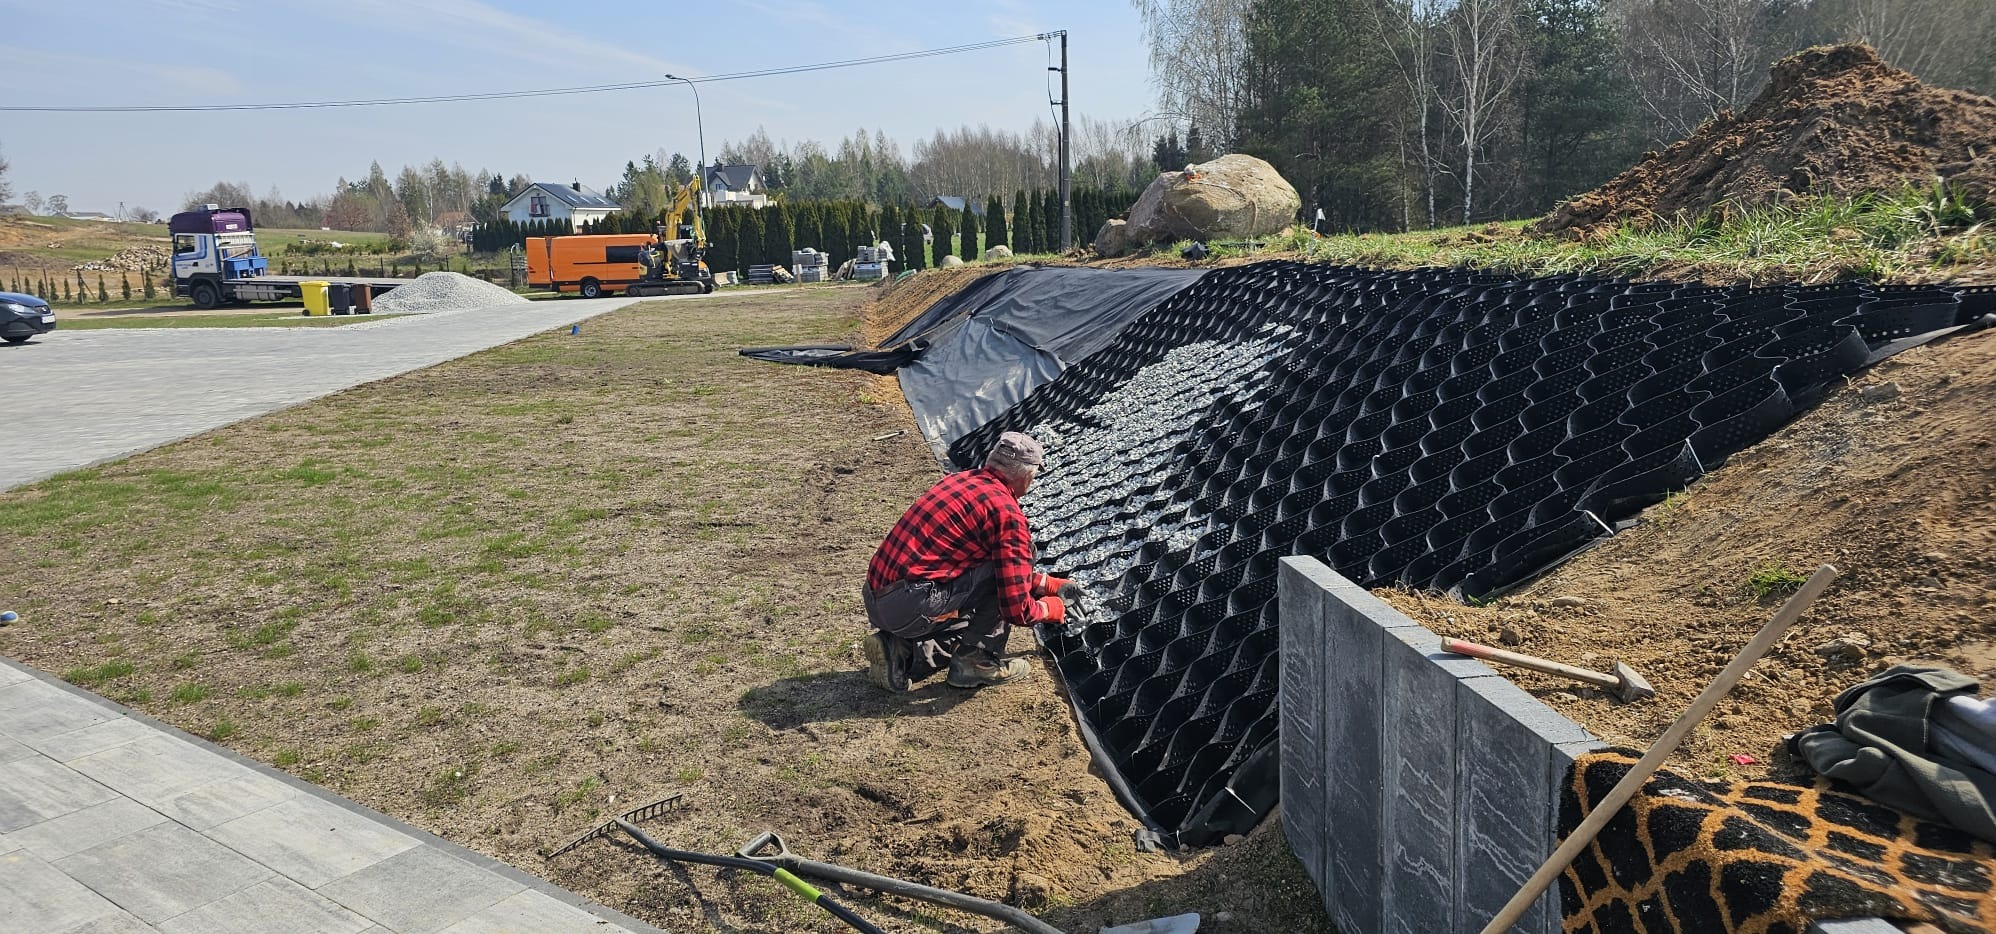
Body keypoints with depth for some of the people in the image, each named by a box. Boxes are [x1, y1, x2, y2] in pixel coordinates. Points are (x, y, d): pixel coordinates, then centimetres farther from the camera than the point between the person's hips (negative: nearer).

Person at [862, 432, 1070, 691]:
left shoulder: (959, 479, 17)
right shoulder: (1006, 513, -10)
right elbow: (1017, 610, -10)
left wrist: (1049, 584, 34)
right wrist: (1050, 608, 11)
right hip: (911, 606, -9)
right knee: (1019, 551, -2)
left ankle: (900, 651, 13)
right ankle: (975, 661, 3)